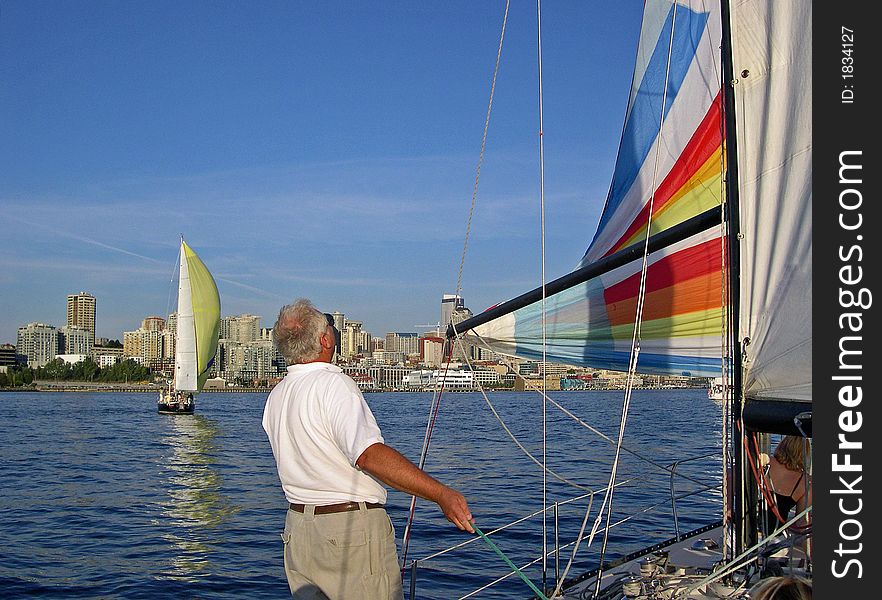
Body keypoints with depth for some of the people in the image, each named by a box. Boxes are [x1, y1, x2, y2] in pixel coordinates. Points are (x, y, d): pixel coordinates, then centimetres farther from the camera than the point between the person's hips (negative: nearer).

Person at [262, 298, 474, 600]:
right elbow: (368, 453, -32)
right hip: (353, 530, -8)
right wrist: (441, 493, -38)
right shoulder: (335, 385, -18)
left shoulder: (274, 397, 9)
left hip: (296, 529, 8)